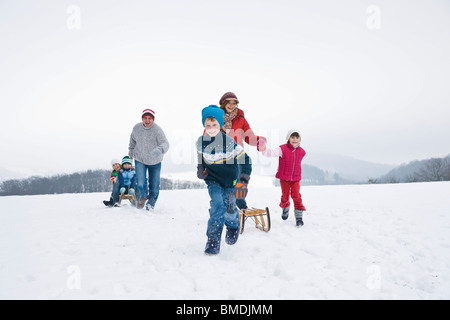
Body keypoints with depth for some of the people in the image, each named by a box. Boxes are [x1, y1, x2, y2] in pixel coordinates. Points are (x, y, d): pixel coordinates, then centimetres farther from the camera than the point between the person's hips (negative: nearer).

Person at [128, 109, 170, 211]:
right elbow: (132, 139, 12)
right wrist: (131, 151, 23)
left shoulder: (157, 130, -21)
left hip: (155, 161, -1)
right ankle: (142, 198, 22)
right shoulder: (137, 128, -10)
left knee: (154, 185, 8)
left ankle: (151, 203, 34)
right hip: (139, 160, 1)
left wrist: (159, 150, -52)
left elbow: (165, 143, -31)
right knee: (141, 184, -12)